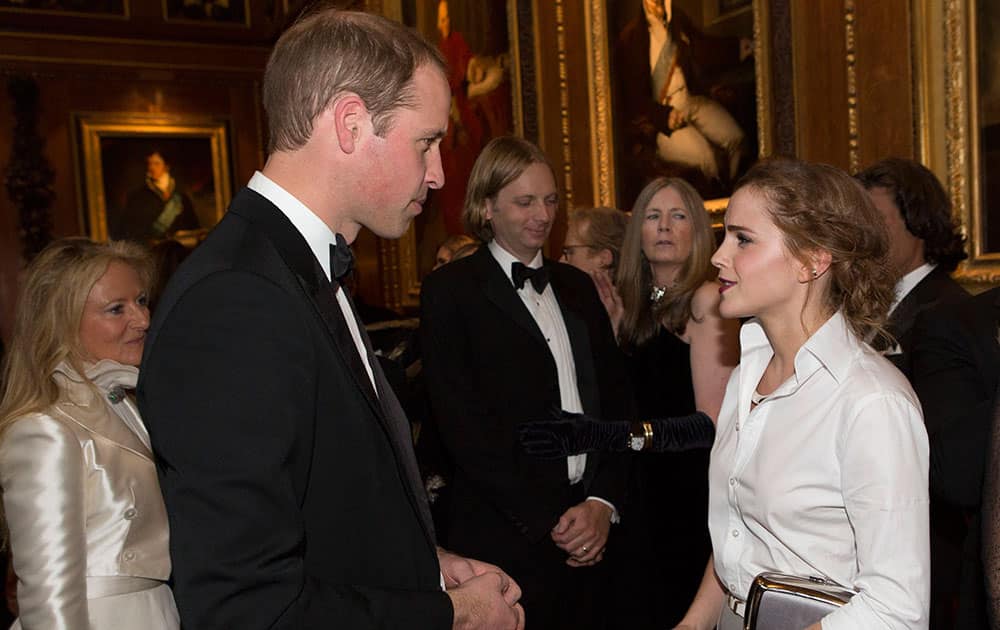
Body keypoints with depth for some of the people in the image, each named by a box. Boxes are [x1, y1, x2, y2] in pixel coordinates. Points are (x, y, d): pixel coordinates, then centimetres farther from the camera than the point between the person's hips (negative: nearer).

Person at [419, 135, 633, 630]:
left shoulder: (576, 286, 12)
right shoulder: (449, 291, -5)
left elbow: (615, 398, 9)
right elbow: (462, 424, -11)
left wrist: (602, 502, -3)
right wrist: (547, 523, -11)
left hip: (591, 532, 5)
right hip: (507, 538, -5)